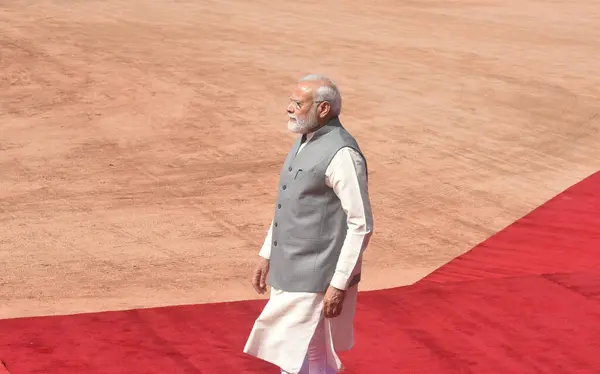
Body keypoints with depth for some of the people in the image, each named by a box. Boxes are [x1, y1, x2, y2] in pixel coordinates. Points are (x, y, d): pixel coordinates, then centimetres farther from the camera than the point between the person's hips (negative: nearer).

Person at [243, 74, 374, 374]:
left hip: (317, 281, -9)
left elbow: (361, 225, -20)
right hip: (290, 273, 9)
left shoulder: (341, 154, -19)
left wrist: (339, 284, -21)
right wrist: (266, 255, 19)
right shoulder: (304, 143, 10)